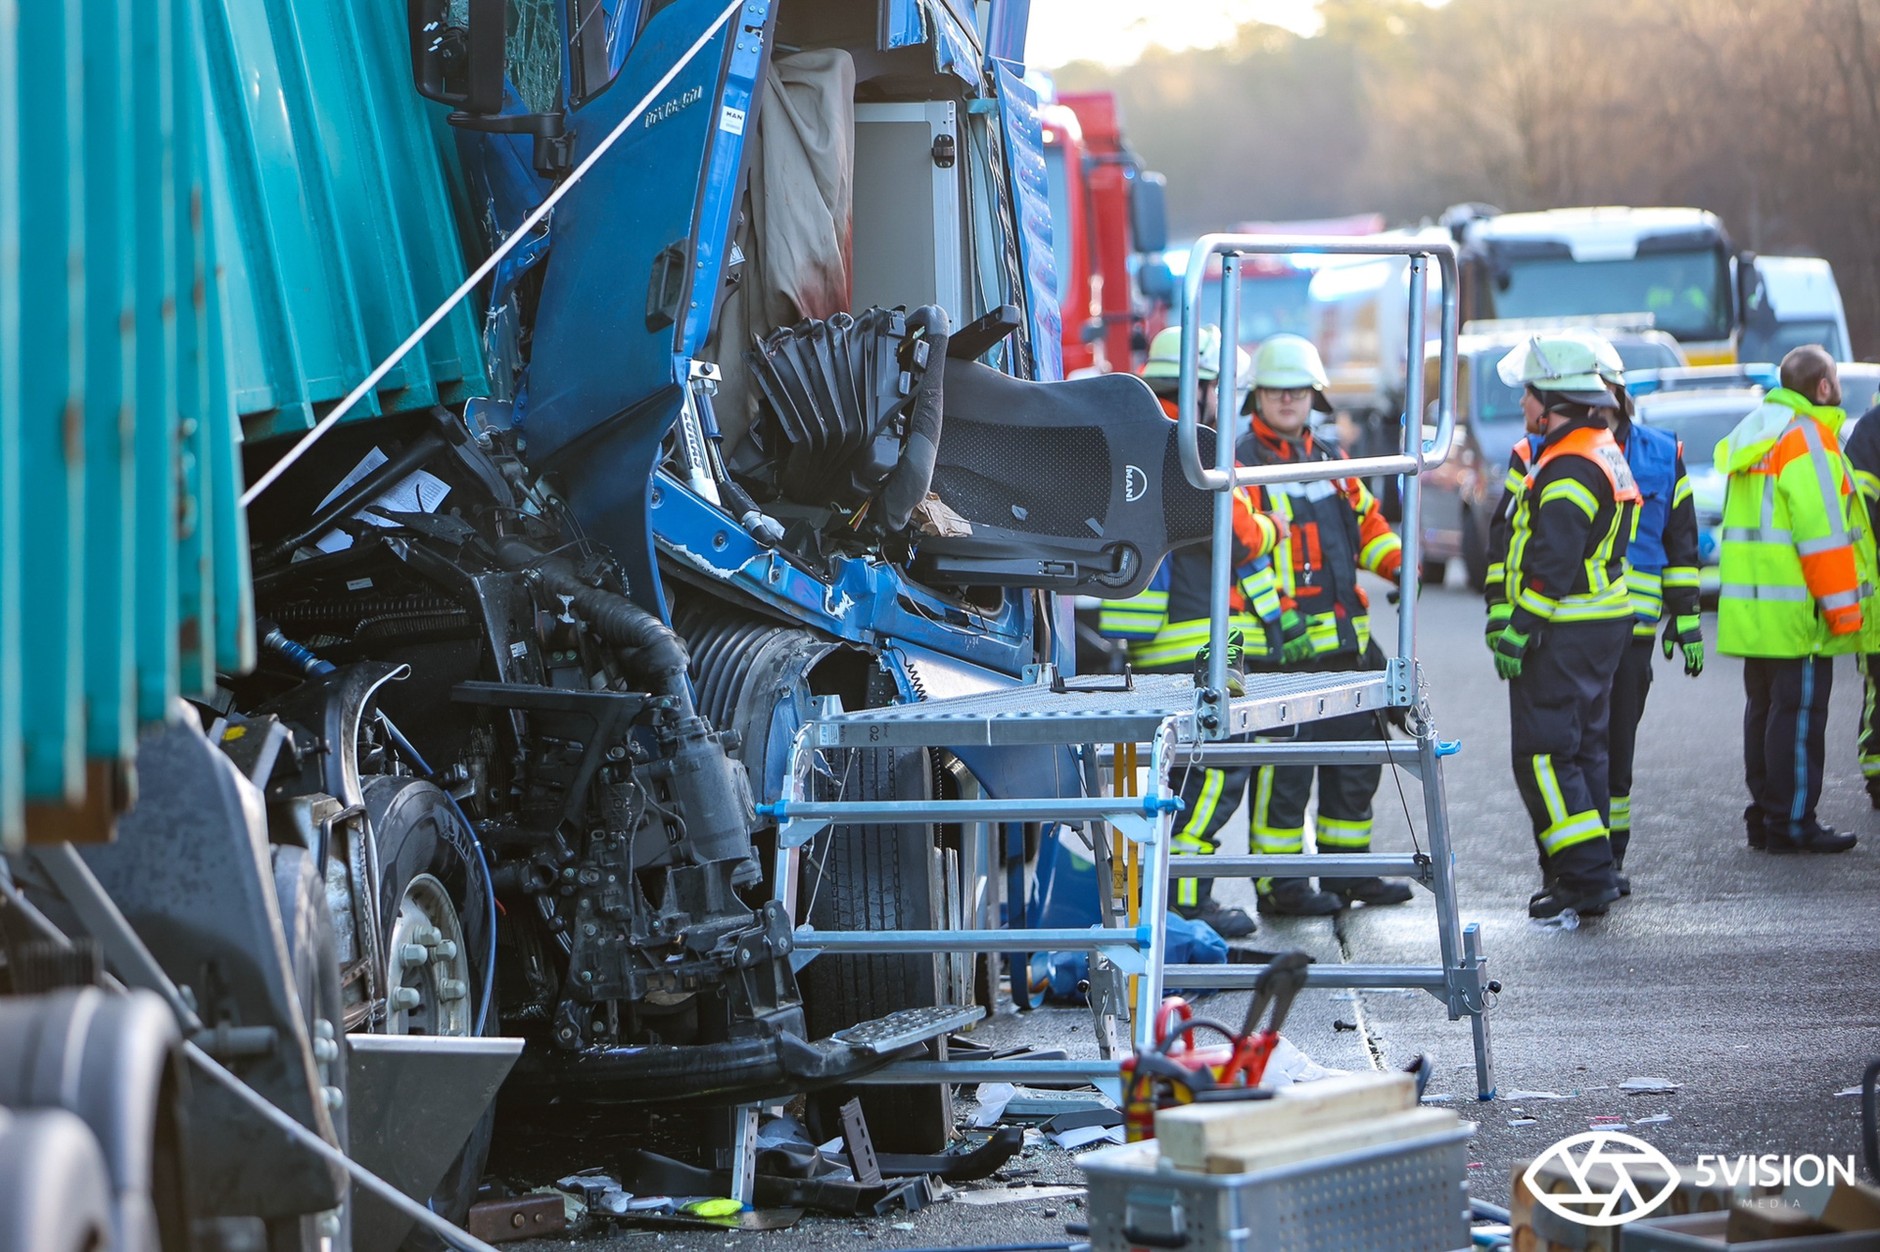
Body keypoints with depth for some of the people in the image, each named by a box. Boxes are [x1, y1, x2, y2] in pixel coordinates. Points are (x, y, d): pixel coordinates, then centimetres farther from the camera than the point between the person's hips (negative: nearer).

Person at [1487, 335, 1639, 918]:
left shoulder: (1570, 469, -18)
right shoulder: (1604, 451, 15)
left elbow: (1552, 564, -24)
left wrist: (1518, 630, -21)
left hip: (1565, 631, -11)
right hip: (1601, 623, 11)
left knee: (1542, 755, -9)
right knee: (1583, 748, 15)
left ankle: (1586, 876, -13)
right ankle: (1589, 873, 20)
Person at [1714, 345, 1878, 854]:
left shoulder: (1752, 436, 17)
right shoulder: (1807, 439, -14)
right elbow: (1822, 532, -19)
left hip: (1751, 609, 9)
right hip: (1796, 610, -9)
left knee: (1765, 708, 14)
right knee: (1799, 712, -5)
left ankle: (1764, 816, 20)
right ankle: (1792, 823, -4)